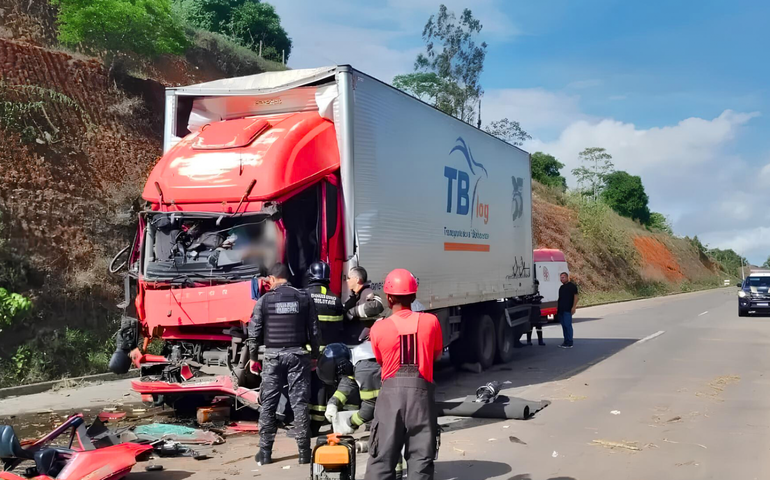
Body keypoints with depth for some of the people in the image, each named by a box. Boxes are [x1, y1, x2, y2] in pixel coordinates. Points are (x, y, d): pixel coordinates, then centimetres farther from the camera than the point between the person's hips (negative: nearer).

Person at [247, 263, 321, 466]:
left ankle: (265, 452, 9)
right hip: (298, 355, 1)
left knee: (268, 405, 7)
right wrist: (314, 355, 13)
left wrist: (253, 358, 11)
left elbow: (254, 333, -1)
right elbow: (314, 331, 3)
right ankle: (304, 452, 5)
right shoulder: (304, 298, 2)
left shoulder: (264, 300, -2)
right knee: (299, 403, 4)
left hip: (273, 356, -1)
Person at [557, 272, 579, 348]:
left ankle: (569, 343, -6)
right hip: (561, 310, 8)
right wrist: (557, 307, 21)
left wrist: (574, 307, -17)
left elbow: (575, 297, -9)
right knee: (564, 325, 9)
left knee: (567, 325, -9)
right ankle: (566, 342, 14)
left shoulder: (572, 286, -4)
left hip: (567, 310, -8)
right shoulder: (561, 287, 20)